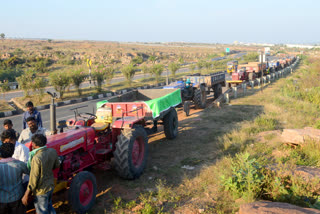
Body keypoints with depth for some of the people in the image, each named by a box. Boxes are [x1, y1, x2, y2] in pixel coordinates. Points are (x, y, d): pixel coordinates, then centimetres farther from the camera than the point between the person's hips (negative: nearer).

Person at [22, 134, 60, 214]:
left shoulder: (37, 159, -30)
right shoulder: (52, 151, -9)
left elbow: (33, 180, -24)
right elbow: (57, 165, 9)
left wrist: (26, 195, -14)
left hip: (41, 190, -7)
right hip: (50, 185, 7)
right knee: (49, 207, 29)